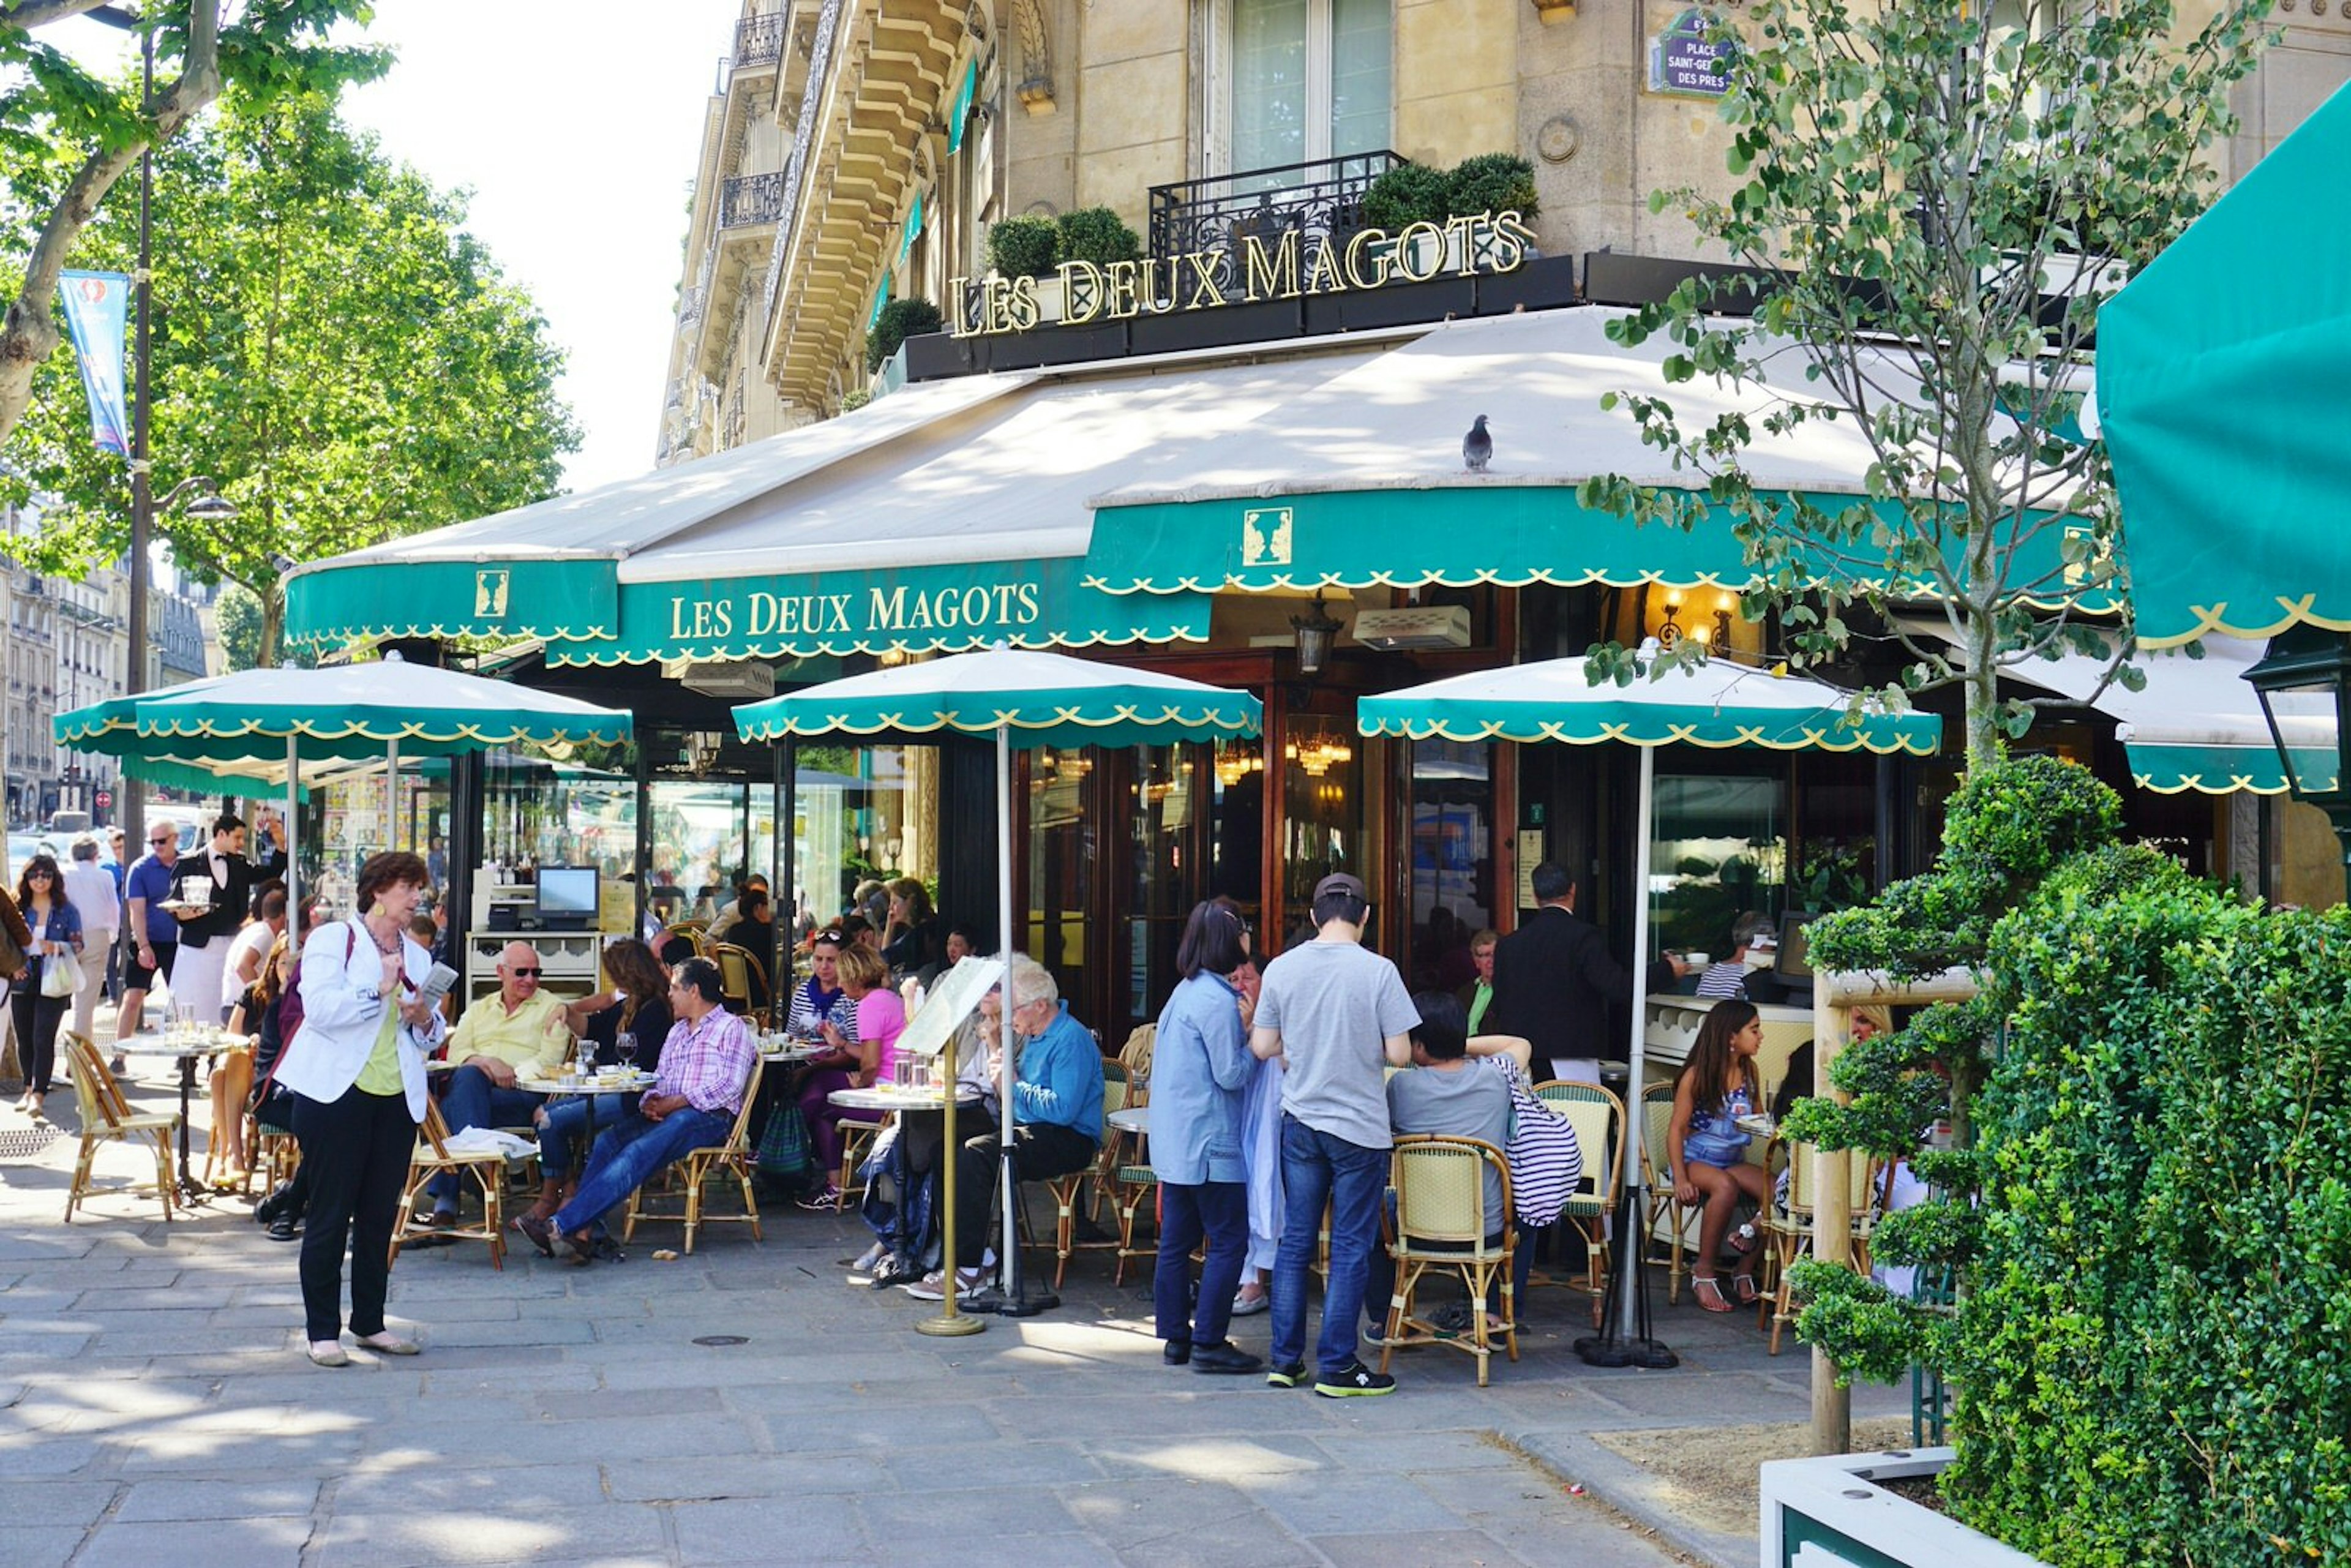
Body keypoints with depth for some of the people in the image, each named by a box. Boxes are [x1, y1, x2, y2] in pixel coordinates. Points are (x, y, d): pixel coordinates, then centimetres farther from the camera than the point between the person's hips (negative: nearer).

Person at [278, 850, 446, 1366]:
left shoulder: (417, 955, 17)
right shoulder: (333, 939, 0)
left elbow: (434, 1035, 19)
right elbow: (319, 1008, -15)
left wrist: (425, 1020, -2)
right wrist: (379, 991, -19)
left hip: (398, 1098, 6)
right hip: (336, 1093, -5)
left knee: (380, 1215, 8)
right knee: (330, 1215, -1)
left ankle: (370, 1323, 16)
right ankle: (322, 1330, 4)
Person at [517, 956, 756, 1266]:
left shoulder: (732, 1027, 4)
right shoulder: (677, 1031, 29)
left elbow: (729, 1086, -9)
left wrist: (671, 1104, -14)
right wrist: (651, 1102, -3)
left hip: (709, 1117, -7)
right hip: (666, 1114, 7)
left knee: (639, 1153, -32)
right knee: (606, 1141, -22)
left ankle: (561, 1225, -41)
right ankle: (583, 1233, -36)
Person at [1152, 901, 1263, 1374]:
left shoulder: (1184, 993, 13)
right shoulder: (1218, 1000, -16)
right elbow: (1231, 1074, -17)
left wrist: (1245, 1030, 11)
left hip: (1174, 1139, 10)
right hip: (1209, 1142, -10)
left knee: (1176, 1240, 11)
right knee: (1229, 1241, -4)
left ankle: (1175, 1337, 16)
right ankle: (1209, 1343, -3)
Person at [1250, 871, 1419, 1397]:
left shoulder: (1282, 968, -2)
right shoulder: (1378, 971, -12)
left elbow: (1262, 1047, 1)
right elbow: (1399, 1054, -12)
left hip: (1299, 1123, 4)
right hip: (1360, 1127, -4)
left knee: (1295, 1241, 12)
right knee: (1351, 1248, 4)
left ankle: (1286, 1359, 17)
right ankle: (1336, 1367, 8)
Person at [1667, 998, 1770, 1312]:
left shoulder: (1749, 1071, 8)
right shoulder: (1697, 1076, -9)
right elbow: (1676, 1128, -10)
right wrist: (1680, 1179, -21)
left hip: (1734, 1162, 5)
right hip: (1696, 1160, -5)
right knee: (1726, 1186, -38)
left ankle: (1745, 1271, -6)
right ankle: (1703, 1272, -23)